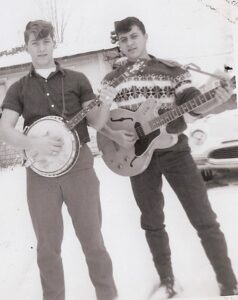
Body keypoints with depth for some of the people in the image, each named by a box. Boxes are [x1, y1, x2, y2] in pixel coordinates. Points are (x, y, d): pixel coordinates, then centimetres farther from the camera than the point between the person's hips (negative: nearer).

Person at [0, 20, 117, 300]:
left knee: (92, 240, 4)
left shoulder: (76, 79, 7)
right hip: (40, 170, 1)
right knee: (47, 245, 7)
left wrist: (104, 106, -16)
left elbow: (95, 122, 6)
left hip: (79, 165, 0)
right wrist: (34, 143, -19)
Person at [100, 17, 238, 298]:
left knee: (204, 219, -3)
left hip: (173, 149, -2)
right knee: (152, 223, 11)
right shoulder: (111, 80, 6)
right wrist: (113, 135, -13)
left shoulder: (172, 69, 2)